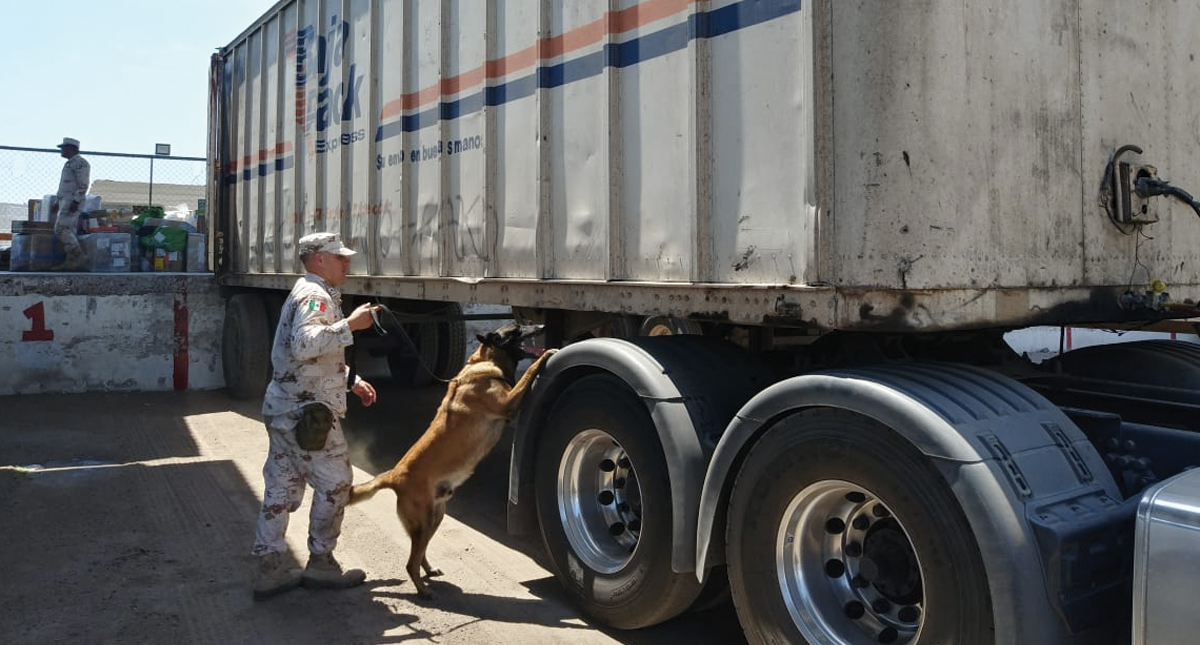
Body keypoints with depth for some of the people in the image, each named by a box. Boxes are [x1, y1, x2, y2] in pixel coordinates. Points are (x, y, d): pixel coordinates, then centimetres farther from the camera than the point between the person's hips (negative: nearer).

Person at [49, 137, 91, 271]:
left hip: (72, 201, -10)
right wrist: (56, 203, 25)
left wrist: (76, 201, -24)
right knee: (68, 231, 5)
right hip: (65, 201, 10)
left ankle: (79, 255, -15)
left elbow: (83, 184, -18)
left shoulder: (80, 163, -9)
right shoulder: (69, 164, 24)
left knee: (61, 228, -17)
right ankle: (71, 261, 3)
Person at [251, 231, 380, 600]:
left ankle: (270, 568, 18)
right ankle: (321, 563, 12)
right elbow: (304, 345, -33)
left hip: (284, 407, 10)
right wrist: (350, 325, -30)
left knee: (282, 487, 12)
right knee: (335, 483, 1)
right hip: (306, 410, -10)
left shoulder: (310, 294, 21)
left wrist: (351, 381, 26)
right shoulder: (316, 296, -14)